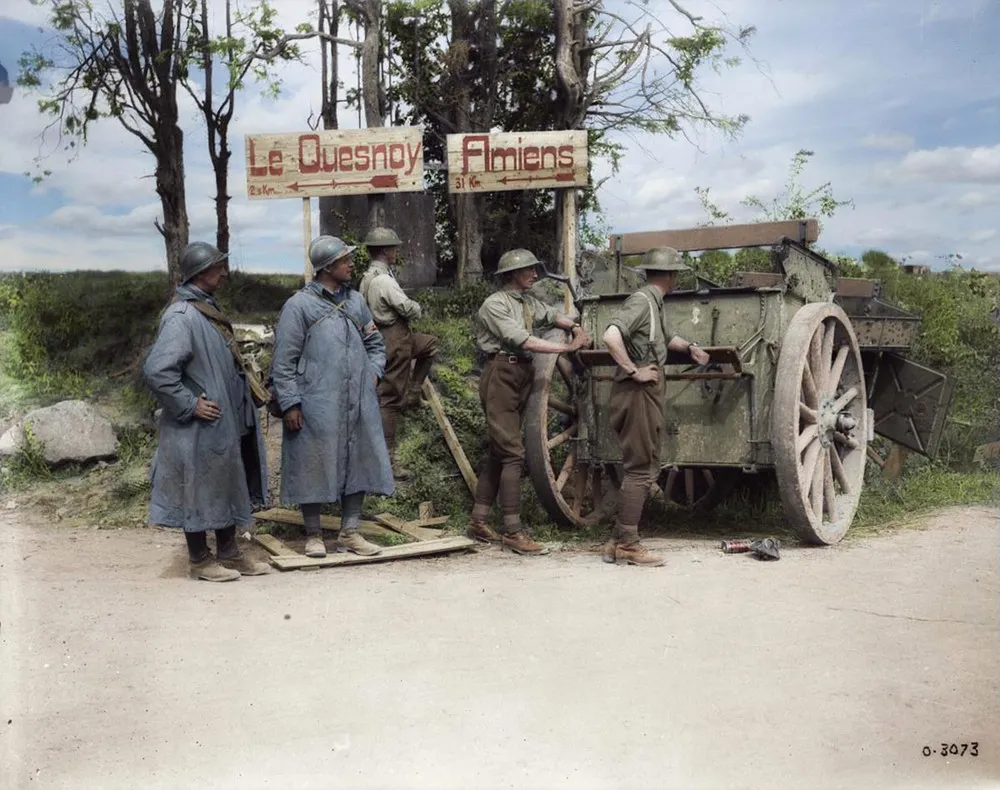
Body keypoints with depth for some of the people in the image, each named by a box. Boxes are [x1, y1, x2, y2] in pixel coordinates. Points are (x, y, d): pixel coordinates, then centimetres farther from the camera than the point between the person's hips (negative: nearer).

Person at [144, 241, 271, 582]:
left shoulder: (208, 309, 10)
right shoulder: (181, 316, -20)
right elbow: (156, 370, -27)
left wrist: (250, 390, 14)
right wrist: (190, 405, -21)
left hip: (228, 423, 9)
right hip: (201, 428, -9)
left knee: (228, 486, 16)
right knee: (199, 490, 5)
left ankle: (228, 552, 28)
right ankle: (200, 560, 18)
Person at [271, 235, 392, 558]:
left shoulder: (356, 301, 12)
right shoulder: (299, 305, -6)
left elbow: (375, 344, 23)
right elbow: (283, 361, -7)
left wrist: (373, 373, 7)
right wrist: (289, 403, -11)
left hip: (358, 404, 6)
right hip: (316, 406, -5)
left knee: (358, 465, 9)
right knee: (313, 468, 3)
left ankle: (350, 533, 21)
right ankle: (314, 536, 17)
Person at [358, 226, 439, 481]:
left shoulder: (367, 278, 8)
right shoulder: (383, 280, -23)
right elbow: (409, 309, -23)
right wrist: (417, 307, 2)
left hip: (391, 336, 9)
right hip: (395, 339, -9)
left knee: (430, 344, 28)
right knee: (390, 399, -4)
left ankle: (412, 393, 24)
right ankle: (387, 459, 2)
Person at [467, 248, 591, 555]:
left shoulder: (528, 302, 15)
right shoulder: (495, 304, -10)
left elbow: (551, 315, 22)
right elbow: (523, 341, -20)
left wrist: (574, 326, -1)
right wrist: (568, 347, -20)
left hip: (522, 375, 9)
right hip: (501, 376, -9)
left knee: (498, 452, 11)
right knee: (512, 453, -12)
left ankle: (478, 522, 18)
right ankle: (512, 531, -11)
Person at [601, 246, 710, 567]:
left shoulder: (654, 304, 18)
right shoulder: (641, 301, -13)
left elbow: (665, 337, 38)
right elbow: (611, 336, -29)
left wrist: (690, 347, 19)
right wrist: (633, 371, -22)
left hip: (648, 394, 10)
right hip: (638, 393, -10)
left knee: (640, 468, 13)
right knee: (639, 470, -7)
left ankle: (618, 542, 18)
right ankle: (628, 544, -1)